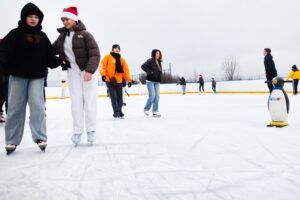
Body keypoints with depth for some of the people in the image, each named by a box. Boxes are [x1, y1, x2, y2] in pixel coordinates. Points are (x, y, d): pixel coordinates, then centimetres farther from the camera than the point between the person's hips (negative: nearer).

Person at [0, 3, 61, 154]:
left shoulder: (43, 36, 8)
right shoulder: (16, 34, -2)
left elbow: (49, 56, 8)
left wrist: (59, 62, -8)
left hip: (37, 77, 1)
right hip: (18, 76, -1)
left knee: (37, 106, -7)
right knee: (15, 108, 5)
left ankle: (40, 137, 1)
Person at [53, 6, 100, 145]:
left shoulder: (85, 34, -10)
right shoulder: (62, 36, 7)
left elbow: (95, 54, -17)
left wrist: (89, 70, -27)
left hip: (87, 71, -4)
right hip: (72, 72, 4)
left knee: (89, 101, -1)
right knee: (76, 101, 4)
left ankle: (91, 130, 12)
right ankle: (77, 131, 13)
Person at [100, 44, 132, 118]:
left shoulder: (122, 59, 11)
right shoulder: (107, 57, 1)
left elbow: (126, 70, 9)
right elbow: (103, 66, -6)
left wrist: (129, 80, 5)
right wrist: (103, 75, -21)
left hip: (119, 81, 4)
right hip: (109, 81, -4)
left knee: (120, 97, 8)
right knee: (113, 96, -10)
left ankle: (119, 111, 22)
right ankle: (116, 112, -4)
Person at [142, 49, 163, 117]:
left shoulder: (159, 62, 14)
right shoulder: (150, 61, -9)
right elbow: (143, 66, -20)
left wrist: (159, 80, 11)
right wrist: (150, 72, -22)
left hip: (157, 81, 7)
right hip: (150, 81, -7)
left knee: (157, 96, 3)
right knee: (152, 95, -10)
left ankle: (155, 111, 9)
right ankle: (146, 109, 9)